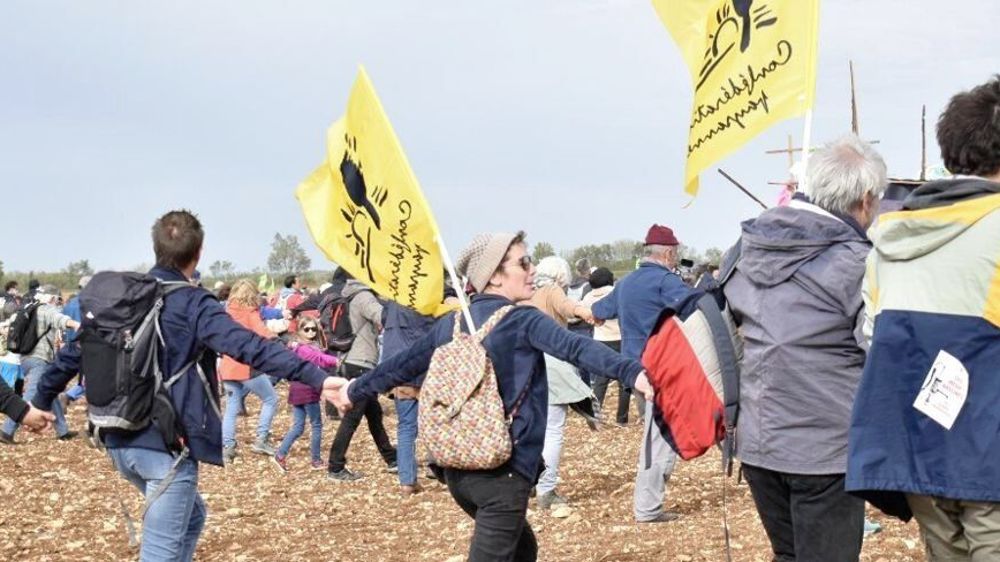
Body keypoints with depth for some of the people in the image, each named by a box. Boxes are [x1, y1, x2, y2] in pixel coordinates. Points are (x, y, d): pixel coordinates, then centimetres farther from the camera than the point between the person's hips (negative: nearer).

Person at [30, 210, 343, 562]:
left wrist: (41, 401, 31)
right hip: (167, 444, -7)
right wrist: (316, 378, -32)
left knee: (190, 516, 27)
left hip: (120, 442, 7)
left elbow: (75, 352, 16)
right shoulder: (194, 304, -11)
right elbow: (251, 348, -25)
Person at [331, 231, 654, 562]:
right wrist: (632, 373, -39)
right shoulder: (522, 320, -8)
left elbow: (404, 364, 22)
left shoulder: (451, 324, 11)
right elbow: (575, 348, -25)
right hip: (504, 469, -7)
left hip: (456, 466, 8)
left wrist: (356, 391, 39)